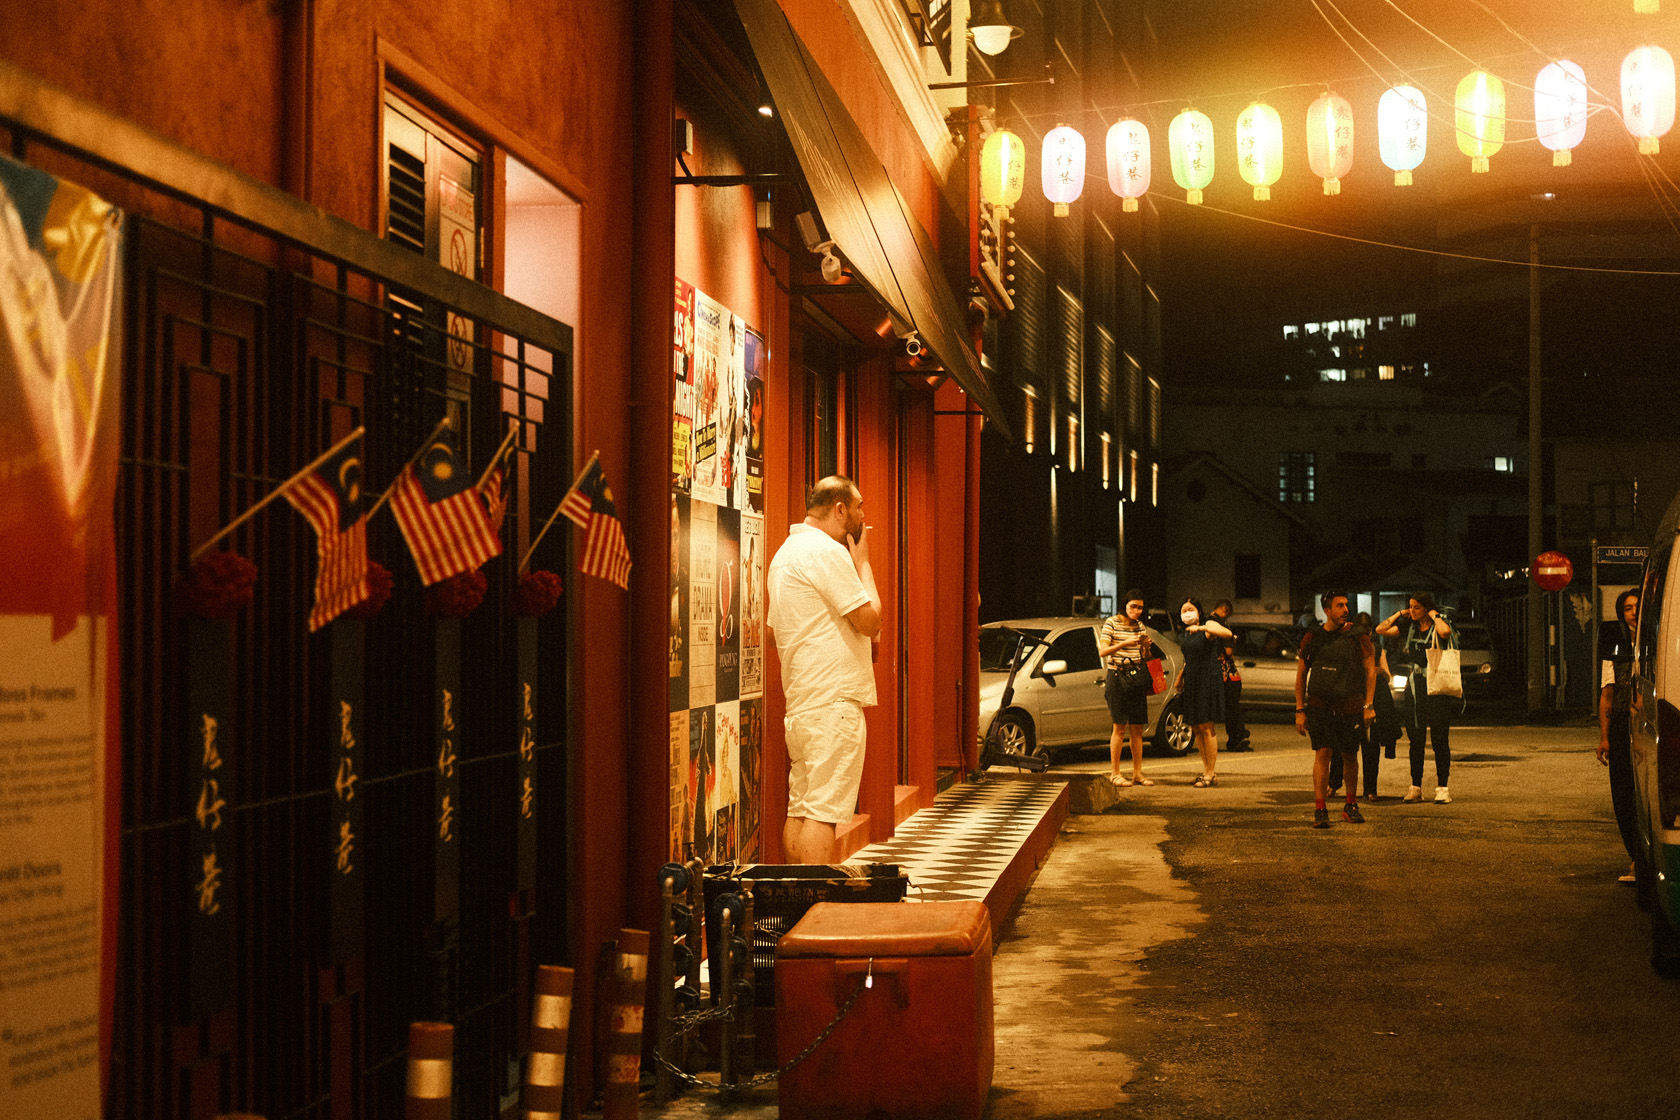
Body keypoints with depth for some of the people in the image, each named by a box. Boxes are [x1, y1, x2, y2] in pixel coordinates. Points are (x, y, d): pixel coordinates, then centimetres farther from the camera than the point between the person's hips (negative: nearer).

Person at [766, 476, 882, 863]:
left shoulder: (785, 553, 20)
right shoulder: (827, 551, -12)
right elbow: (870, 620, -12)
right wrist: (863, 562, 0)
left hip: (799, 702, 10)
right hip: (833, 701, -10)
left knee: (800, 809, 10)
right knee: (823, 812, -11)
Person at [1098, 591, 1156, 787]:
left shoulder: (1140, 625, 11)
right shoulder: (1112, 623, -4)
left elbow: (1145, 657, 16)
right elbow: (1102, 651, -13)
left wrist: (1146, 647, -6)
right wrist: (1125, 644, -24)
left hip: (1137, 677, 5)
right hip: (1117, 677, -5)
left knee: (1137, 728, 4)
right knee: (1120, 727, -5)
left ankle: (1137, 773, 8)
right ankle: (1114, 773, 0)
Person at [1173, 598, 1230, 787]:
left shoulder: (1208, 626, -8)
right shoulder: (1185, 634, 15)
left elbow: (1227, 633, -29)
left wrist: (1202, 628, -37)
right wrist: (1180, 678, 24)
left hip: (1208, 680, -8)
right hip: (1192, 682, 8)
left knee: (1206, 728, -8)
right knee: (1197, 729, 9)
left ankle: (1210, 774, -3)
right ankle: (1206, 770, 18)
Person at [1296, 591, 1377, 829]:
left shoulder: (1358, 636, 3)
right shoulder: (1313, 638, 5)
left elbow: (1370, 670, 4)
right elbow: (1301, 675, 11)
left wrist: (1368, 705, -4)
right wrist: (1300, 710, 5)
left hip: (1350, 706, 1)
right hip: (1319, 705, 0)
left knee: (1350, 756, 9)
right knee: (1322, 753, -12)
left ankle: (1350, 806, 26)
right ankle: (1320, 809, -12)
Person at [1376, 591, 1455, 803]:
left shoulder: (1438, 627, -5)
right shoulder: (1409, 628, 10)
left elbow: (1445, 631, -29)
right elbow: (1381, 630, 7)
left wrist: (1434, 616, -12)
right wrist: (1400, 614, 6)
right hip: (1414, 689, 5)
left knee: (1439, 741, -3)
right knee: (1415, 741, 8)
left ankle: (1442, 788, 1)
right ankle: (1416, 788, 14)